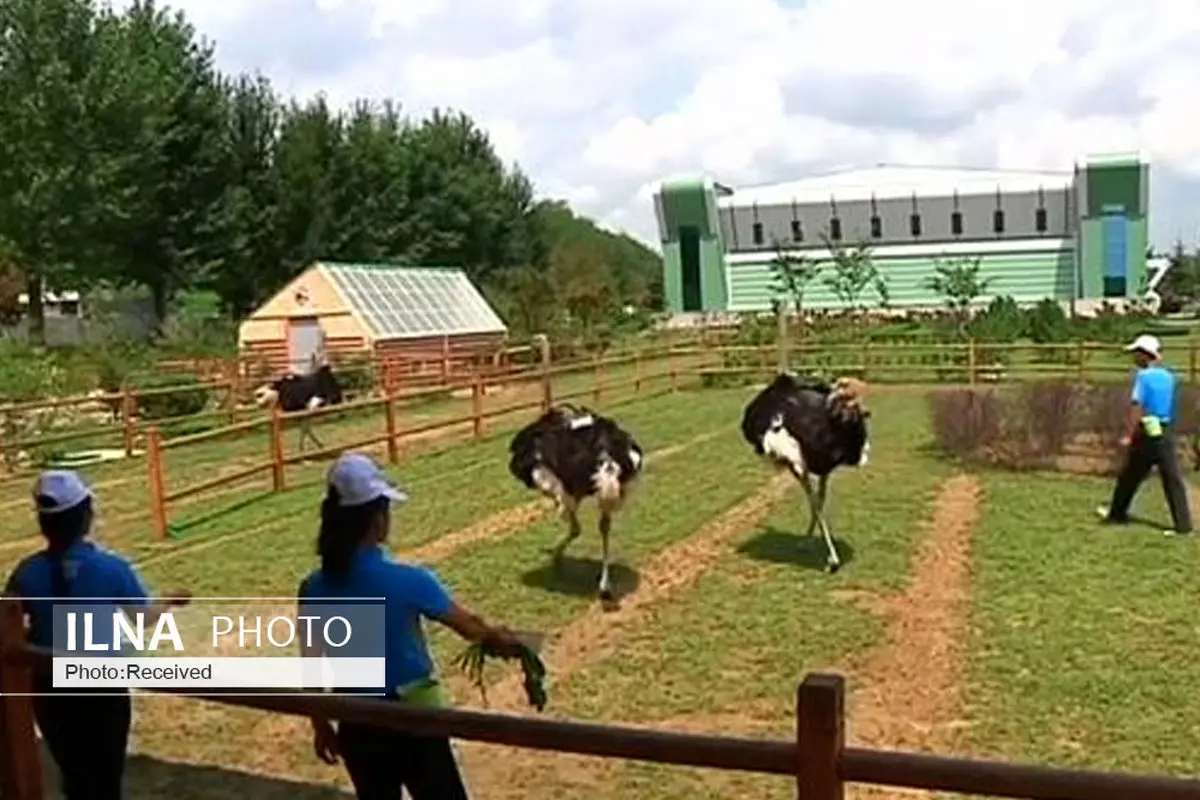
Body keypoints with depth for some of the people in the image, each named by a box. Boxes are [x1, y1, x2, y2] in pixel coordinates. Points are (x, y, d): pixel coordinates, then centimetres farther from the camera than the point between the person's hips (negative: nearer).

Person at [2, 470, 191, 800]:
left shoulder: (27, 573, -10)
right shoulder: (111, 568, -16)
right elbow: (145, 615, -3)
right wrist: (171, 602, 17)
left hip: (50, 687, 3)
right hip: (103, 686, -2)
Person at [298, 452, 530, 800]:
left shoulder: (314, 589, -9)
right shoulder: (407, 581, -21)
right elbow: (469, 626, -6)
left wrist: (321, 726, 15)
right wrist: (505, 641, 14)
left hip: (358, 725, 4)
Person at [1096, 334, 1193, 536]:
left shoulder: (1143, 376, -11)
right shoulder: (1168, 377, 9)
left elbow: (1137, 407, -17)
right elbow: (1171, 408, 14)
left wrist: (1128, 435, -18)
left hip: (1147, 433, -5)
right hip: (1167, 433, 5)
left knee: (1130, 476, 10)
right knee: (1173, 479, 2)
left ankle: (1117, 513, 24)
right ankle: (1183, 523, -2)